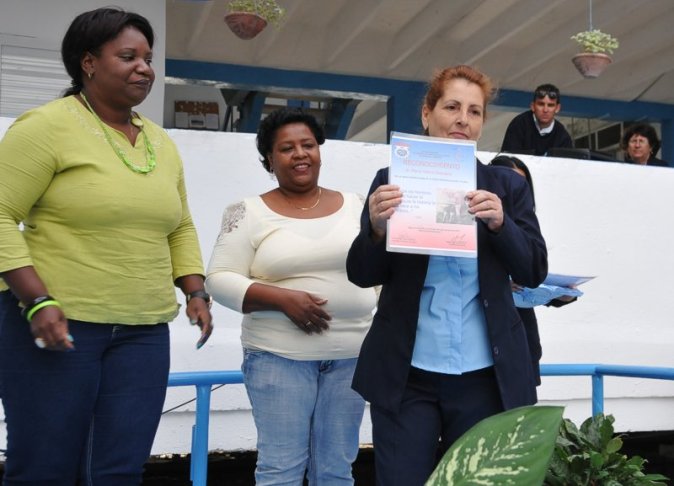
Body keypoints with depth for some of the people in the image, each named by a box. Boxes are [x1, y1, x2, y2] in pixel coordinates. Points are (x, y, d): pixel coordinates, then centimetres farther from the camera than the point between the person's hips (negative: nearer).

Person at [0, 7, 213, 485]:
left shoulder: (162, 142, 13)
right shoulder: (47, 126, -6)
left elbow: (180, 229, 21)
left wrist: (196, 291, 7)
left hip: (143, 332, 5)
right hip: (55, 325, -5)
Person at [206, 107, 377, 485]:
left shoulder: (355, 205, 9)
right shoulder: (251, 212, -1)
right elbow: (219, 279, -5)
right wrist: (282, 298, -17)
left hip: (351, 355, 3)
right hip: (279, 356, -3)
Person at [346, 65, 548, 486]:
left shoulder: (508, 186, 6)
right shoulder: (393, 181, 2)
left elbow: (534, 272, 2)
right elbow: (362, 275, 0)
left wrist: (500, 224, -15)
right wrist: (377, 228, -20)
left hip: (487, 377, 2)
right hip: (406, 376, -1)